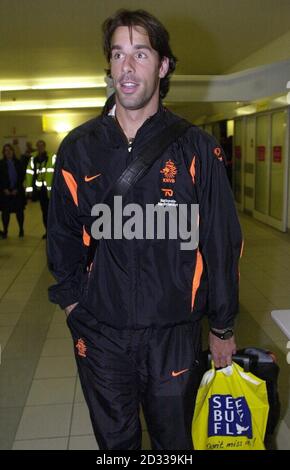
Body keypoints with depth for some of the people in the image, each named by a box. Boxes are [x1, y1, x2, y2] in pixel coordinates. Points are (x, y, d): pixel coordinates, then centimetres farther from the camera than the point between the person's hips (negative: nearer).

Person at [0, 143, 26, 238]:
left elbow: (21, 177, 1)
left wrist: (17, 189, -8)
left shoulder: (18, 163, 4)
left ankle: (21, 230, 15)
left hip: (17, 191, 0)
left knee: (19, 211, 3)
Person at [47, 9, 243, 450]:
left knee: (174, 439, 21)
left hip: (174, 334, -1)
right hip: (99, 333, 2)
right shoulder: (79, 148, -1)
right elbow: (63, 234, 6)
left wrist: (222, 327, 0)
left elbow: (222, 243, -4)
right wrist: (73, 302, 3)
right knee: (114, 440, 22)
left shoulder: (196, 148, -7)